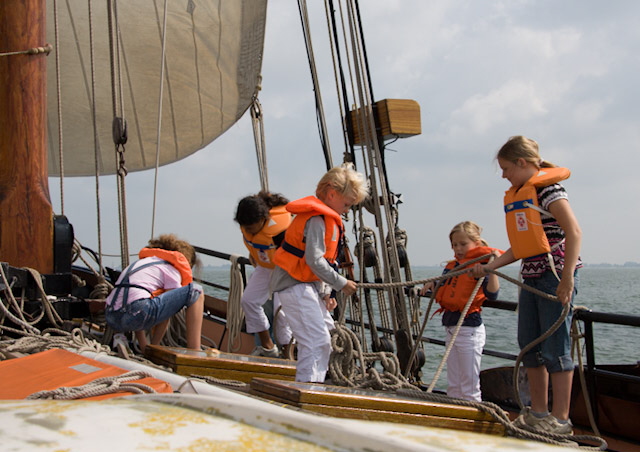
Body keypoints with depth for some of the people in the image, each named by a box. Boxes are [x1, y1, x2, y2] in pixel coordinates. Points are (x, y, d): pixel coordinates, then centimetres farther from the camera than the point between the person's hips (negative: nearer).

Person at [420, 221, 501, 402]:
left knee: (469, 387, -1)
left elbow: (492, 294, -26)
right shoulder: (452, 266, 12)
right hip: (451, 328, 8)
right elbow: (443, 293, 24)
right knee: (453, 386, 16)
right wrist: (432, 285, 4)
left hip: (469, 329, -8)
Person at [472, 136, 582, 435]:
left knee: (554, 347, -7)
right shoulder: (516, 196, 16)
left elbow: (574, 232, -19)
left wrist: (567, 278, -25)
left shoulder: (547, 188, -10)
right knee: (529, 346, 11)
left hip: (556, 274, -9)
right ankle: (537, 412, 21)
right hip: (531, 277, 9)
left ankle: (560, 419, 0)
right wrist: (490, 267, 11)